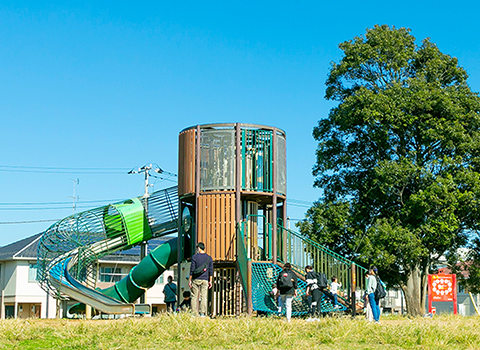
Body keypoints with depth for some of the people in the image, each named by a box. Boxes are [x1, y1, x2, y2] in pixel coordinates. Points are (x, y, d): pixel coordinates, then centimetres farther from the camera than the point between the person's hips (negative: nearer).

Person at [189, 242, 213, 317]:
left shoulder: (194, 257, -2)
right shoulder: (209, 258, 6)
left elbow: (192, 269, -3)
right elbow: (211, 270, 6)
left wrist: (190, 280, 2)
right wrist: (210, 281, 10)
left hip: (196, 280, -2)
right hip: (205, 280, 2)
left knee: (194, 296, 2)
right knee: (204, 297, 1)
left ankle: (194, 313, -2)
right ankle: (202, 313, -4)